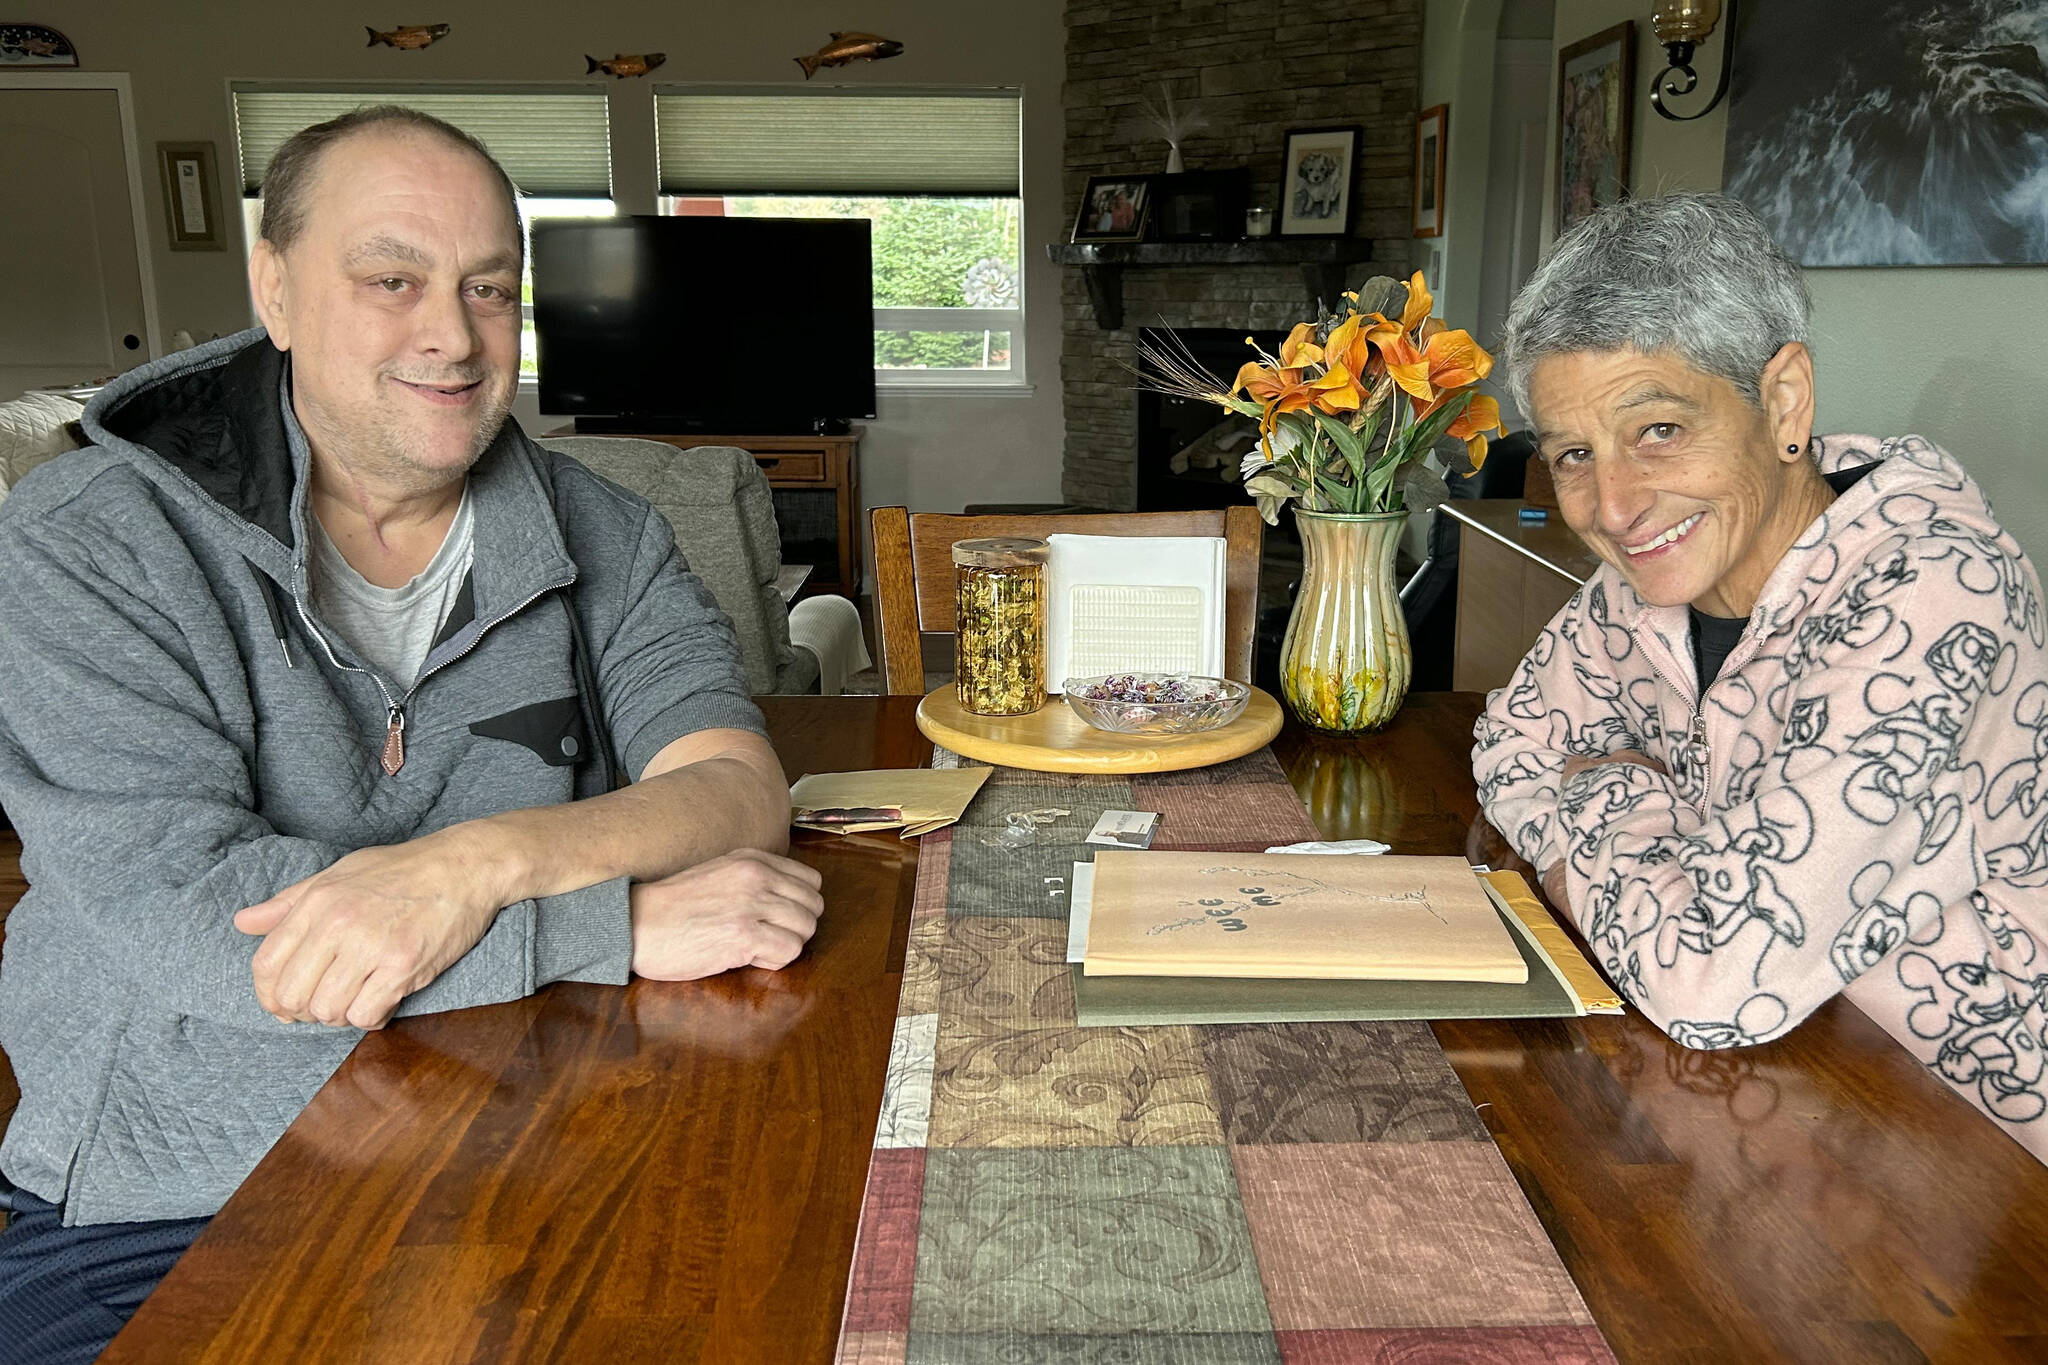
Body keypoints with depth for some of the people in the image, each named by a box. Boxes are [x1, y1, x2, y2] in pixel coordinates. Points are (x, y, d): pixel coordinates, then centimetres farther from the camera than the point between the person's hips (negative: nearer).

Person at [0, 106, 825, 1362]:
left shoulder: (603, 540, 2)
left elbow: (740, 791, -9)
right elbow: (180, 906, -18)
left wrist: (481, 862, -28)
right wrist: (625, 918, -23)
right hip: (172, 1218, -1)